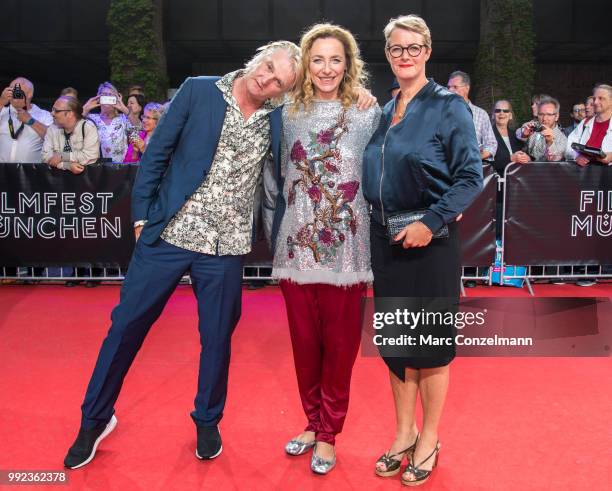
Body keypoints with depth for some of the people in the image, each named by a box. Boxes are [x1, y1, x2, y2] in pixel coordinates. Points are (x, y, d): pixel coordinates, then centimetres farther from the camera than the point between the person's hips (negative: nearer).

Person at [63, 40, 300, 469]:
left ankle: (208, 422, 33)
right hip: (168, 233, -1)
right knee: (127, 325, 6)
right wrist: (142, 214, -3)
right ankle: (96, 418, 27)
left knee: (218, 336, 10)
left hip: (224, 248, 1)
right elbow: (157, 152, 0)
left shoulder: (277, 119, 4)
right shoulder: (198, 90, -1)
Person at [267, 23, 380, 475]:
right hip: (298, 244, 3)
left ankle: (328, 433, 22)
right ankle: (313, 421, 30)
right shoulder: (291, 113, 8)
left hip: (345, 247, -2)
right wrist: (276, 235, 14)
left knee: (340, 344, 5)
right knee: (304, 340, 10)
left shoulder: (368, 114, 0)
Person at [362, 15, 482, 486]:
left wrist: (431, 222, -21)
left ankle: (428, 440, 23)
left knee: (431, 340, 6)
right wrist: (379, 223, 6)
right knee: (395, 340, 12)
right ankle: (404, 434, 29)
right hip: (385, 239, 6)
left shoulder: (449, 106, -6)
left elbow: (471, 176, -13)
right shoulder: (384, 111, 11)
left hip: (429, 240, -6)